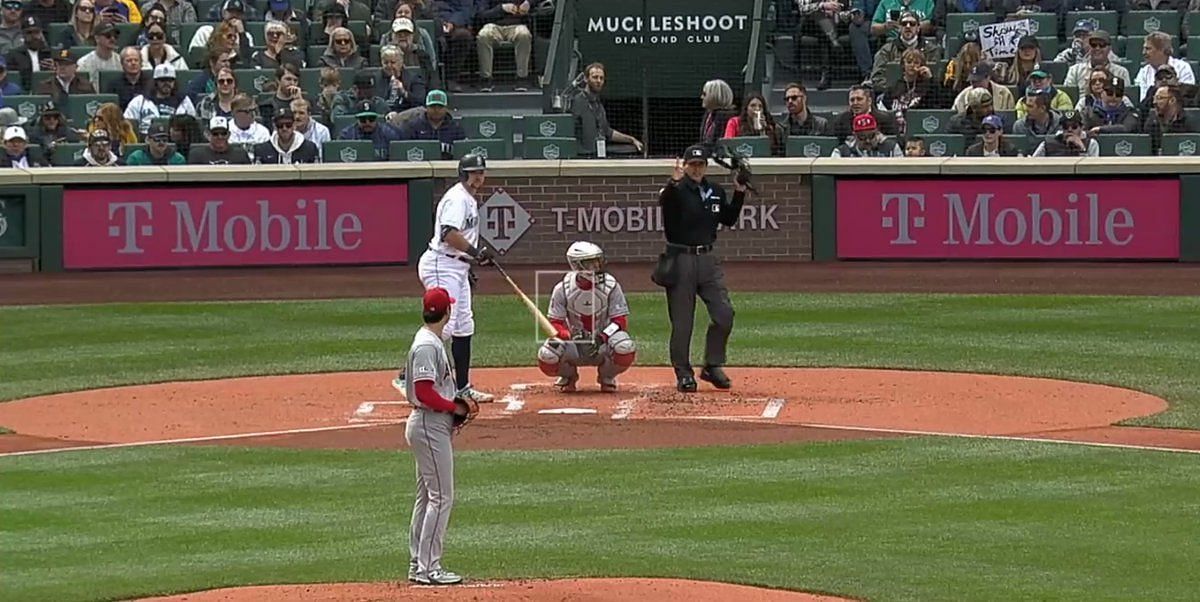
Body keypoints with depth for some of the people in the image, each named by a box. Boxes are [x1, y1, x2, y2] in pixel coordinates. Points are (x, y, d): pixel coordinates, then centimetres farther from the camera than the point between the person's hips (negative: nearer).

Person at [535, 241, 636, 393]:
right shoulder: (562, 289, -10)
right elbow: (555, 323, -9)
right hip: (573, 344, 0)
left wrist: (602, 338, -29)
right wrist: (571, 336, -31)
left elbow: (620, 321, -11)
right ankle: (568, 375, 8)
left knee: (625, 348, -35)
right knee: (547, 356, -32)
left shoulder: (611, 286, -10)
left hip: (603, 342, 0)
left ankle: (606, 377, 2)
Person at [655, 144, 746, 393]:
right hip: (680, 259, -5)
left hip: (707, 260, 5)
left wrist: (739, 193, 7)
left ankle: (713, 367, 12)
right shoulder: (676, 191, -7)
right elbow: (664, 201, -29)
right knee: (681, 320, -1)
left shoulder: (716, 191, 11)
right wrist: (673, 183, -50)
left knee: (724, 313, -2)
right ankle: (683, 374, 8)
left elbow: (728, 219, 20)